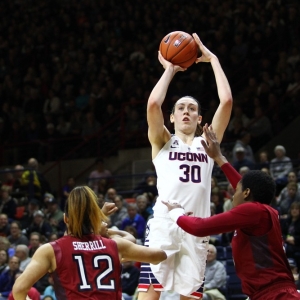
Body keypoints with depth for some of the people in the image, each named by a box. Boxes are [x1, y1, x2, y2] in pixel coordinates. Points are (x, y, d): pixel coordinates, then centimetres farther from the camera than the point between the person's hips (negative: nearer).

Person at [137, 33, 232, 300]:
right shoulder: (163, 142, 14)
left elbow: (227, 101, 7)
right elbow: (153, 105, -5)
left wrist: (212, 59, 12)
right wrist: (170, 70, 8)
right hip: (164, 223, -2)